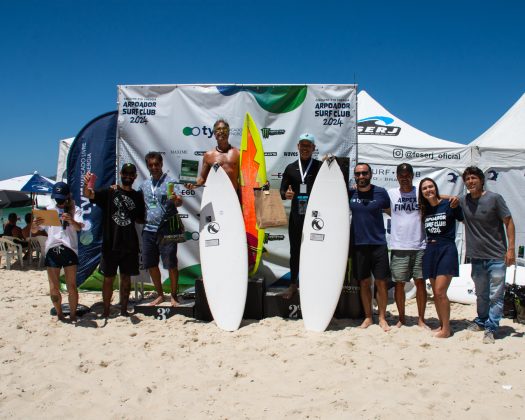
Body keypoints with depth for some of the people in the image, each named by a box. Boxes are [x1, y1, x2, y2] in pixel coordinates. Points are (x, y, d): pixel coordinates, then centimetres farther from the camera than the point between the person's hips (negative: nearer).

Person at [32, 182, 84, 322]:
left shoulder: (74, 210, 5)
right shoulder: (49, 209, 13)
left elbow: (79, 227, -13)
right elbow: (34, 231, 10)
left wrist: (71, 221, -36)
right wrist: (35, 225, -15)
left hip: (69, 249, -3)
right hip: (52, 249, 3)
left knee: (71, 286, 0)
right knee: (54, 287, 7)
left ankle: (73, 315, 11)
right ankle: (59, 314, 23)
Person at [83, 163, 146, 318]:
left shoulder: (138, 196, 8)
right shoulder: (109, 192, 0)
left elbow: (142, 219, 17)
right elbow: (89, 194, -16)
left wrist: (133, 218, -5)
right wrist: (87, 186, -38)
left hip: (130, 245, 2)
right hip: (110, 243, -2)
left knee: (126, 278, 9)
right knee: (108, 278, 4)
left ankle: (123, 311, 19)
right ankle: (106, 311, 13)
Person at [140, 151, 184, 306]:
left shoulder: (170, 182, -2)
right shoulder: (144, 185, 14)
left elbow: (179, 202, -17)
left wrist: (175, 199, -39)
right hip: (149, 230, 5)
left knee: (171, 265, -2)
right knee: (151, 265, 10)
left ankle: (174, 296, 12)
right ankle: (160, 295, 26)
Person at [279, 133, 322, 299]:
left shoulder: (320, 166, 2)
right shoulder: (291, 168, 11)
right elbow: (282, 190, 9)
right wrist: (286, 194, -13)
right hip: (296, 215, 3)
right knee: (295, 250, 10)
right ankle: (293, 284, 21)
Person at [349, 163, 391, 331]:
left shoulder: (381, 192, -3)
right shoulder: (350, 194, 1)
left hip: (378, 244, -1)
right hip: (358, 244, 1)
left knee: (381, 282, 3)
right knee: (364, 282, 10)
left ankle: (382, 318, 17)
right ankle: (368, 317, 23)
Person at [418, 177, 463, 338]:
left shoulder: (449, 204, -4)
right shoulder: (424, 209, 10)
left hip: (446, 249, -5)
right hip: (430, 250, 6)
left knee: (440, 292, -11)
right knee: (436, 293, 9)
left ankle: (446, 329, 0)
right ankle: (442, 325, 21)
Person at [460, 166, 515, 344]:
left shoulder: (494, 198, -8)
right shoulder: (463, 201, 4)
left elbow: (509, 222, -6)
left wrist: (511, 248, -12)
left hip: (497, 257, -4)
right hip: (476, 256, 4)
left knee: (496, 295, -2)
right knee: (481, 294, 17)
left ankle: (490, 329, 4)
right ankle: (481, 321, 32)